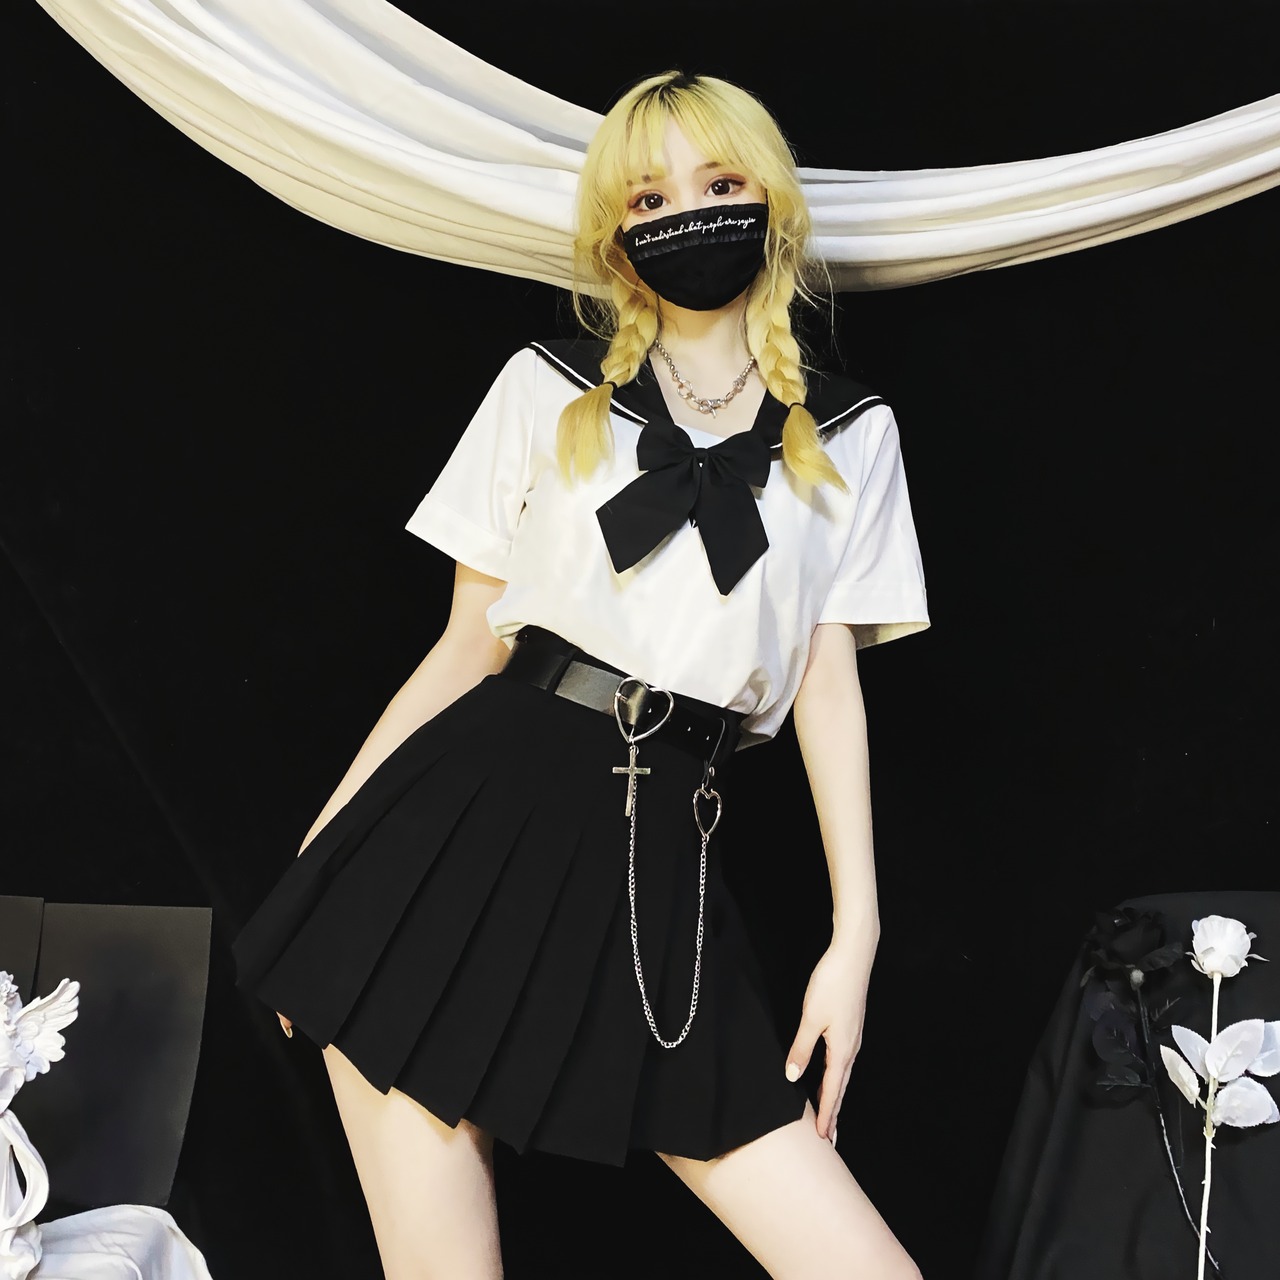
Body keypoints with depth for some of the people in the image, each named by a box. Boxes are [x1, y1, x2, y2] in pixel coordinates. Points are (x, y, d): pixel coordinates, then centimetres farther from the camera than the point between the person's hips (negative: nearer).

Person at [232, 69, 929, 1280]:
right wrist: (320, 851, 6)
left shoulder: (849, 435, 13)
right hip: (480, 810, -1)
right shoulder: (546, 389, 11)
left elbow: (830, 681, 10)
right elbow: (470, 639, 11)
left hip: (663, 854, 1)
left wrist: (855, 932, 4)